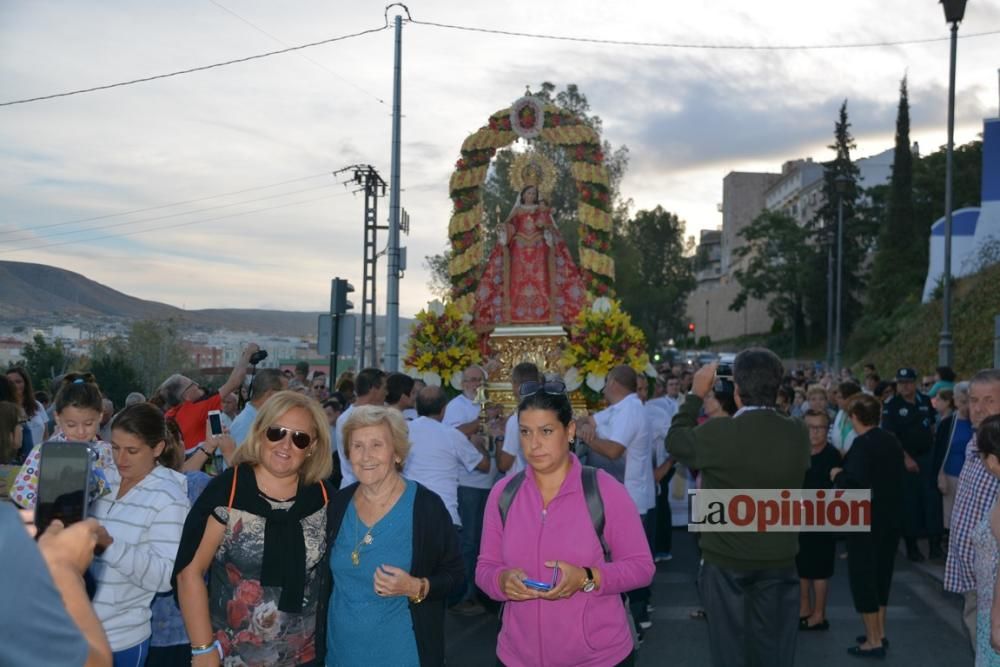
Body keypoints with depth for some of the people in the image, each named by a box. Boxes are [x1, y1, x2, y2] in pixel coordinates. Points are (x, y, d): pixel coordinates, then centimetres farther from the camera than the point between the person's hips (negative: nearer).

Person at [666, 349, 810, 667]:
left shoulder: (715, 433, -20)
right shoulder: (798, 434, -11)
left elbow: (674, 440, -2)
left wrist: (696, 393, 7)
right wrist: (767, 398, 11)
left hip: (726, 559, -2)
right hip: (779, 560, 3)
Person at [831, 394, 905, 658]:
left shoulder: (863, 443, -20)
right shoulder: (892, 440, 6)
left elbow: (854, 484, -28)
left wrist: (838, 476, -9)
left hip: (867, 520, -8)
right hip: (891, 517, 8)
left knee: (862, 577, 1)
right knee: (881, 574, 17)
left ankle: (873, 641, 5)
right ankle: (879, 633, 26)